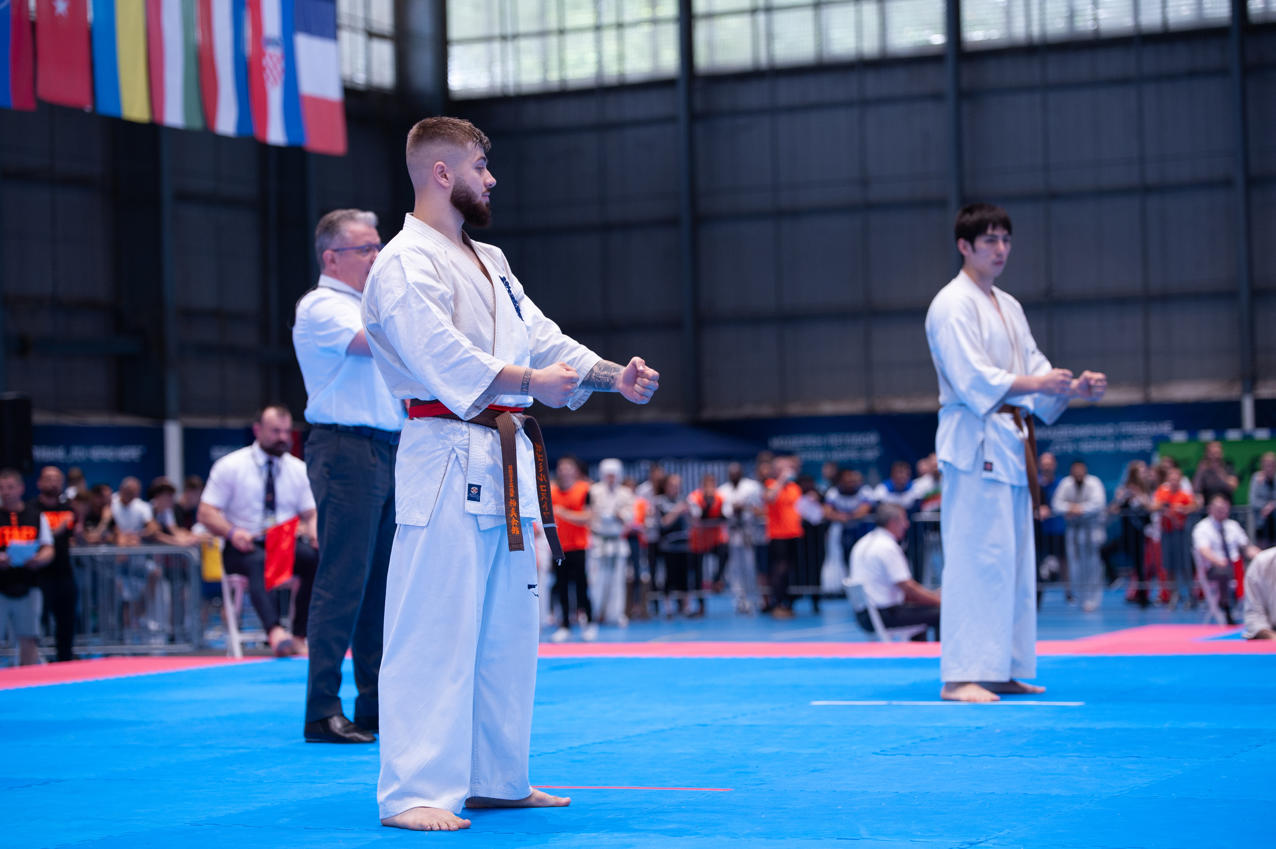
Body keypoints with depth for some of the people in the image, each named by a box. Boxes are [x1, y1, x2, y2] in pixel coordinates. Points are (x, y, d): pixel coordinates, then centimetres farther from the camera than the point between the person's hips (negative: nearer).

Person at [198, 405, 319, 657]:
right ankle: (275, 632, -57)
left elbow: (311, 514, 13)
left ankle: (299, 637, -30)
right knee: (260, 562, -39)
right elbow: (206, 513, -1)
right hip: (245, 546, -3)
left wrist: (314, 533, -12)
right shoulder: (229, 466, 3)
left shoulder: (299, 470, 14)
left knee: (315, 557, -30)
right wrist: (232, 532, -21)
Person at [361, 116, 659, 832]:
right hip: (446, 458, -9)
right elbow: (439, 354, -21)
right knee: (433, 626, -10)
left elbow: (541, 338, 18)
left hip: (505, 462, 10)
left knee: (508, 627, 13)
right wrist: (530, 382, -25)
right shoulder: (406, 263, -8)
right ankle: (413, 792, -9)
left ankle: (497, 779, 23)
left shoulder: (489, 262, 22)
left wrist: (612, 375, 4)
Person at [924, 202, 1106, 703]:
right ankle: (961, 676, -13)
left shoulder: (1008, 307, 19)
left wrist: (1075, 387, -2)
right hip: (974, 442, -9)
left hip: (1009, 444, 10)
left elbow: (1033, 366, 17)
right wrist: (1037, 384, -26)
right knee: (975, 556, -13)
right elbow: (971, 378, -18)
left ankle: (1004, 671, 17)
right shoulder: (952, 305, -9)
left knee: (1014, 559, 11)